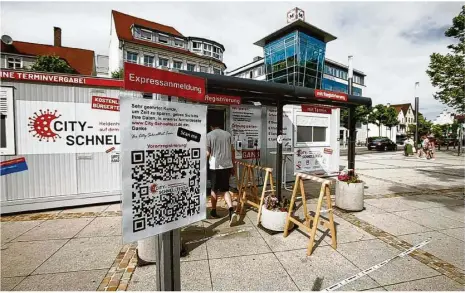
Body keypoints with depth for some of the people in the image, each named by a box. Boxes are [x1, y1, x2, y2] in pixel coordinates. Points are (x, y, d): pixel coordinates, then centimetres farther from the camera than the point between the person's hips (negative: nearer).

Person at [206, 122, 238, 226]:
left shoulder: (209, 135, -4)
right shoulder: (227, 134, 8)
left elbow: (207, 153, -8)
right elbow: (232, 151, 9)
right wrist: (233, 166, 16)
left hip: (215, 166, -3)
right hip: (227, 165, 3)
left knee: (214, 190, 14)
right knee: (225, 190, 10)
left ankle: (213, 211, 28)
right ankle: (231, 210, -8)